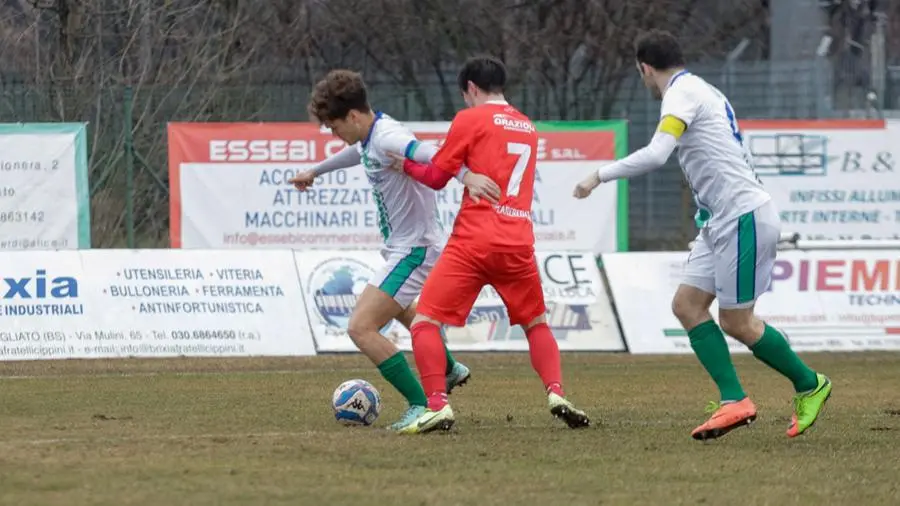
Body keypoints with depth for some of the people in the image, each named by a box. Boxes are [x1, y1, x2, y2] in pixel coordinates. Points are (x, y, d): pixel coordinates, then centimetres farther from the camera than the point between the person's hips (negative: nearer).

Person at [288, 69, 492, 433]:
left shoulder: (387, 138, -25)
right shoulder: (370, 137, 6)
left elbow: (431, 156, -41)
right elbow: (356, 153, 31)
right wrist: (315, 171, 48)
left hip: (415, 249, -11)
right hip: (403, 244, 11)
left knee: (361, 328, -18)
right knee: (399, 308, 37)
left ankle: (421, 407, -16)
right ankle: (449, 370, 57)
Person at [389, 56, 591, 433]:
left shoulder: (471, 119, 1)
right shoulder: (528, 128, 19)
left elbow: (437, 177, 4)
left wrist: (406, 164, 20)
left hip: (473, 242, -5)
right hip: (518, 243, 5)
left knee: (425, 322, 0)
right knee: (536, 323, 22)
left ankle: (438, 405, -17)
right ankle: (556, 393, 0)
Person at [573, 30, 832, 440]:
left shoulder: (682, 93, -12)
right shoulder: (703, 91, 18)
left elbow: (655, 155, -26)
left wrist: (601, 175, -17)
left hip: (743, 217, -10)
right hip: (722, 221, 10)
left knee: (736, 322, -3)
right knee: (687, 304, 4)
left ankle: (809, 385, 13)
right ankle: (734, 401, -1)